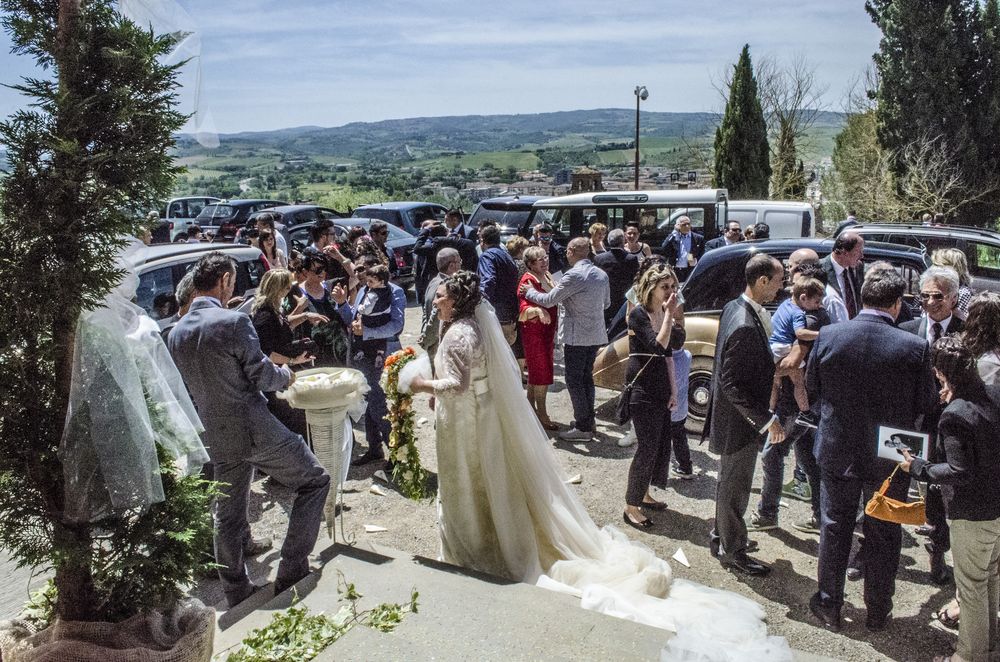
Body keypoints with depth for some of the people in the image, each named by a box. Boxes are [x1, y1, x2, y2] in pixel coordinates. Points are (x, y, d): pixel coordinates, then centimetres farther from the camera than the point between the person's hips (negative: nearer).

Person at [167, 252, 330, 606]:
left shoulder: (175, 334, 6)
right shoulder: (234, 322, -16)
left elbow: (188, 387, 16)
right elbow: (262, 376, -14)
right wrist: (286, 375, 8)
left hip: (216, 439, 7)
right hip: (256, 430, -7)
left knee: (228, 516, 18)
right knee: (315, 481, 8)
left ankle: (236, 594, 30)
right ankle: (291, 571, 6)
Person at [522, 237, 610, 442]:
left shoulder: (574, 275, -17)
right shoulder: (601, 275, 8)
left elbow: (549, 300, -13)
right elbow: (607, 303, 19)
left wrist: (529, 292, 3)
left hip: (577, 336, -8)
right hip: (596, 335, 8)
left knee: (574, 380, 0)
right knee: (587, 377, 18)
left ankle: (583, 427, 2)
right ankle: (588, 421, 25)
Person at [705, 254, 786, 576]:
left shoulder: (734, 307, 2)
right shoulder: (745, 326, -29)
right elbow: (732, 384, -28)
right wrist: (766, 419, -23)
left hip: (730, 414, 10)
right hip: (740, 421, -10)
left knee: (729, 483, 25)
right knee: (735, 489, 8)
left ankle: (721, 537, 42)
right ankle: (732, 551, 26)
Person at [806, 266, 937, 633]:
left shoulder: (828, 336, -15)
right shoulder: (915, 346, -19)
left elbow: (812, 388, -1)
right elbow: (926, 405, -7)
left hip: (837, 451, 1)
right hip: (890, 458, -1)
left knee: (834, 529, 17)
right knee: (883, 534, 17)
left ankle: (829, 605, 31)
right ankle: (877, 612, 33)